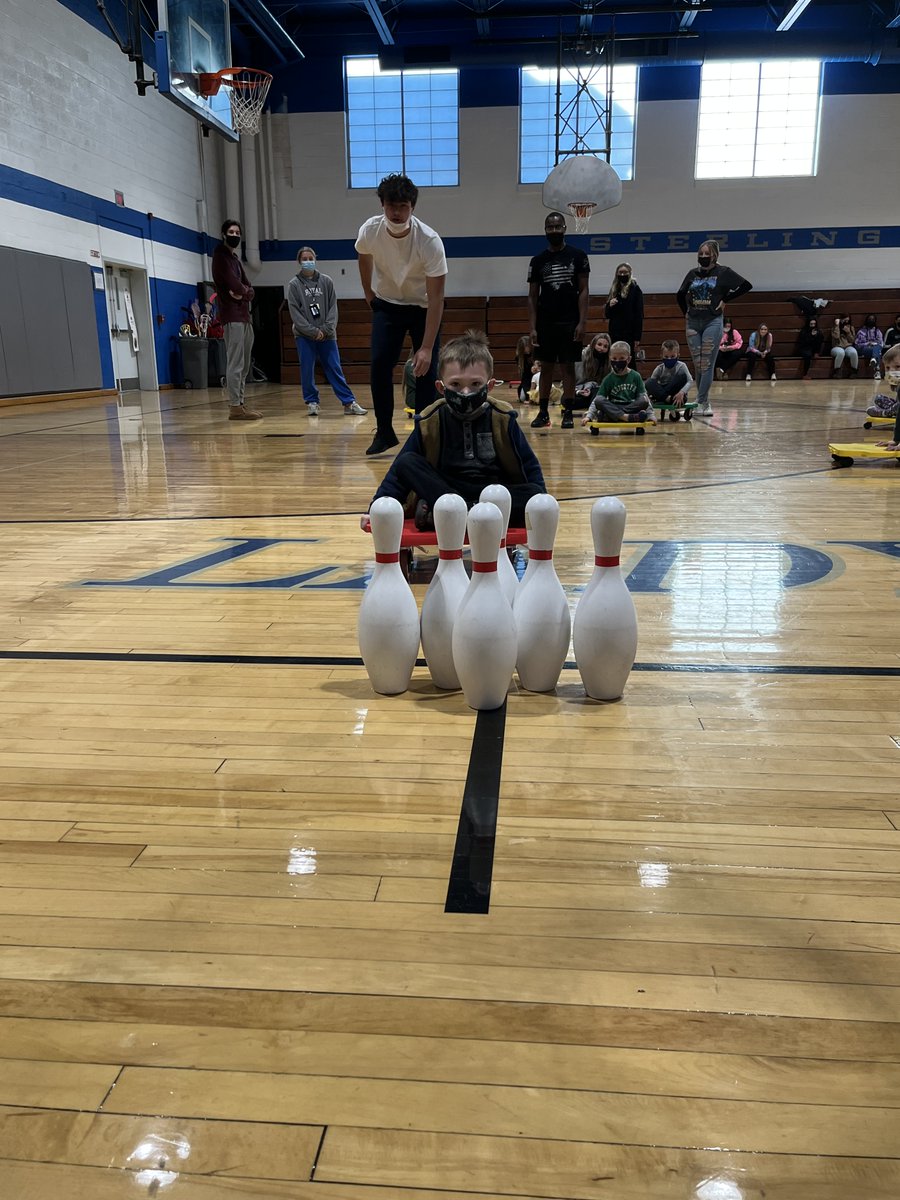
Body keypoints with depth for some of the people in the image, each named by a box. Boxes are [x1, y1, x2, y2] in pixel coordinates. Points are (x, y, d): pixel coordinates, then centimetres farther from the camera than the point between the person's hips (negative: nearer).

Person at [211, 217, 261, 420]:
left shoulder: (236, 258, 23)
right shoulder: (220, 254, -1)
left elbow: (249, 290, 13)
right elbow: (231, 280, -16)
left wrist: (243, 293, -9)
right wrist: (243, 289, 3)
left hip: (244, 315, 9)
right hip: (232, 316, -9)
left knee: (244, 364, 8)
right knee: (235, 363, -12)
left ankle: (240, 403, 12)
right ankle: (235, 406, -13)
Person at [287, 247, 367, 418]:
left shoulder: (326, 281, 7)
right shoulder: (294, 285, 3)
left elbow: (333, 307, 4)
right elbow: (294, 312, -3)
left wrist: (326, 329, -9)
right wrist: (313, 331, -11)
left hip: (327, 336, 1)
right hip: (304, 336, -1)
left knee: (335, 369, 0)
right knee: (307, 371, 1)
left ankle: (349, 403, 0)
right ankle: (312, 402, 11)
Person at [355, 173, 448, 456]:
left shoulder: (430, 241, -29)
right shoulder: (369, 230, -19)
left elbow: (436, 298, -28)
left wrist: (427, 348, -33)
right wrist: (370, 297, 11)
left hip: (423, 307, -2)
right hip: (387, 305, 2)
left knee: (425, 369, -12)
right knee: (379, 364, -11)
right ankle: (384, 432, 2)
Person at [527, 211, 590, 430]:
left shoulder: (577, 256, 0)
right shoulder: (538, 260, 6)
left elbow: (583, 291, -2)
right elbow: (532, 296, 6)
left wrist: (582, 322, -11)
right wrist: (533, 327, -2)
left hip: (569, 322, -2)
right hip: (545, 323, 2)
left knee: (568, 367, 0)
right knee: (545, 367, 6)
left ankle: (568, 413, 5)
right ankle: (543, 413, 13)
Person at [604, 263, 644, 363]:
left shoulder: (635, 290, -2)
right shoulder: (614, 290, 13)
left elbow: (639, 315, -7)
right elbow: (607, 314, 16)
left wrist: (637, 338, -13)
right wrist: (610, 305, -7)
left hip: (629, 333, -5)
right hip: (615, 333, 5)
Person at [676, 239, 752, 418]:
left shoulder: (723, 273, -1)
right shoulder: (693, 274, 10)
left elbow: (746, 285, -4)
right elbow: (680, 295, 23)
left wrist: (726, 299, -5)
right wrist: (686, 312, 13)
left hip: (713, 322, -4)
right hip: (692, 323, 4)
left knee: (707, 364, -8)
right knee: (697, 365, 6)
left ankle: (702, 403, -9)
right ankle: (703, 401, 15)